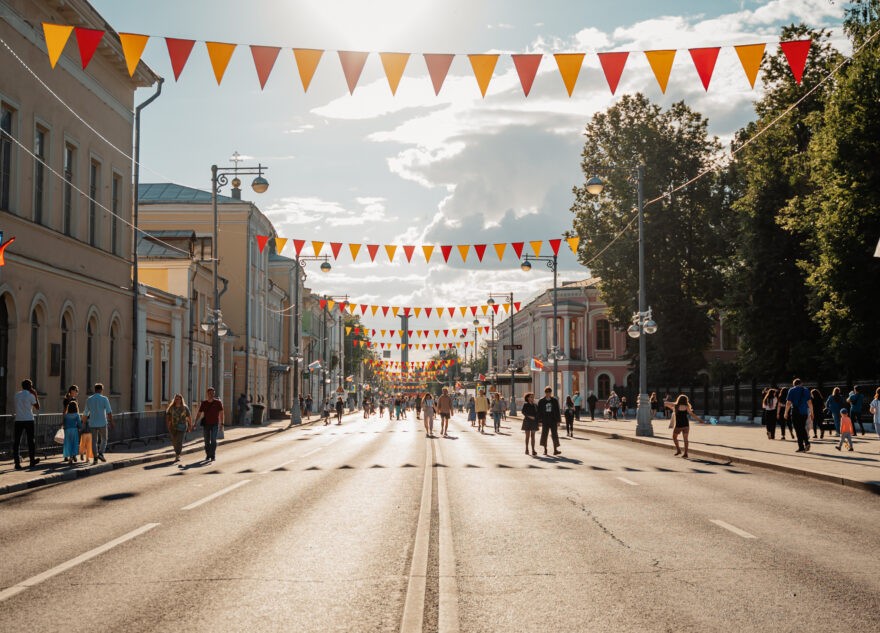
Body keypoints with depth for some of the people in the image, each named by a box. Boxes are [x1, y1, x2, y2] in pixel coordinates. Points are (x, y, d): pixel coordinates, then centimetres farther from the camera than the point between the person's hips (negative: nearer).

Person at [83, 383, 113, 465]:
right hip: (102, 423, -3)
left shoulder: (89, 399, 3)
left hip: (93, 424, 3)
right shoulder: (104, 399, -7)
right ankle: (100, 453, -7)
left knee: (94, 441, 9)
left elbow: (86, 413, 11)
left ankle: (95, 458, 6)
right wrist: (111, 422, -5)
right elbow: (109, 412, -11)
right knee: (104, 439, 12)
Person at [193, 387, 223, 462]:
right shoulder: (203, 403, 2)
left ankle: (213, 456, -11)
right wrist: (195, 423, -6)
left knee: (213, 440, -14)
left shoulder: (218, 402, -2)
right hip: (206, 424, 2)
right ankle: (208, 455, 21)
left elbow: (221, 413, -1)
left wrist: (221, 424, -9)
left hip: (215, 424, -2)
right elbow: (199, 414, 4)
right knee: (207, 441, 7)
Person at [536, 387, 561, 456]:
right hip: (545, 421, -1)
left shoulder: (555, 401, 4)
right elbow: (539, 412, 1)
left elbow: (557, 411, 5)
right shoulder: (541, 401, 1)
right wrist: (540, 421, -4)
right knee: (544, 434, 3)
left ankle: (555, 450, 1)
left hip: (553, 420, 1)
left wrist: (558, 421, 1)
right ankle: (545, 449, 13)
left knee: (555, 435, -1)